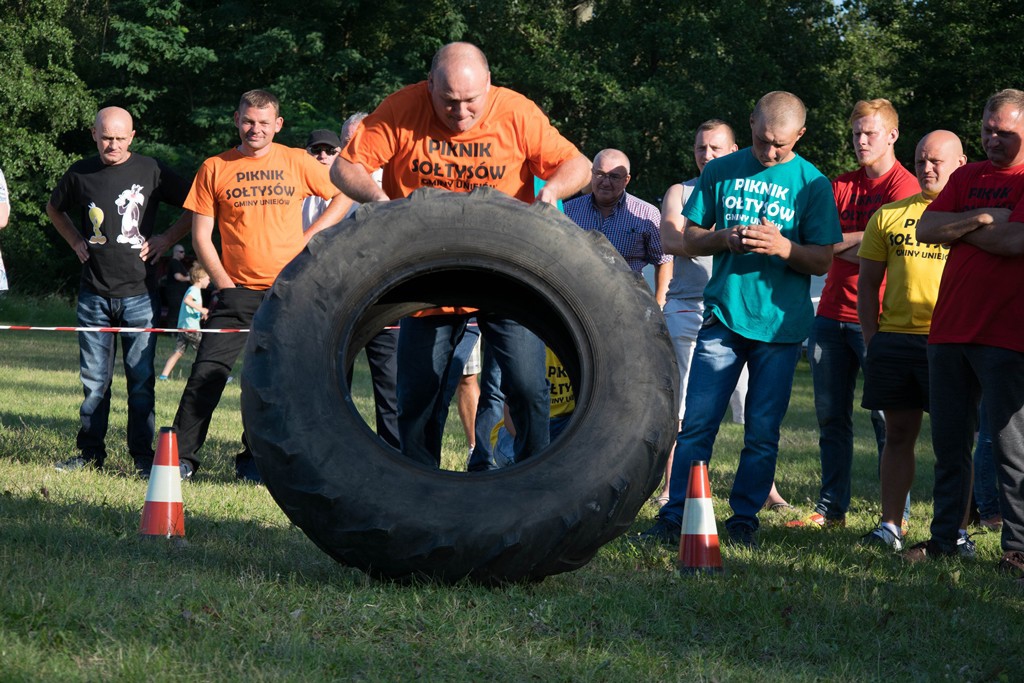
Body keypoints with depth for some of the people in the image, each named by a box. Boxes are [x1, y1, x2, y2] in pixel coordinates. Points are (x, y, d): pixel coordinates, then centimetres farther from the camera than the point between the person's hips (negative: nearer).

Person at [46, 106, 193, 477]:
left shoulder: (150, 171, -2)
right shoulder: (80, 173, 6)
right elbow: (54, 208, 25)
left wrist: (166, 239, -1)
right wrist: (76, 241, 12)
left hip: (139, 293, -2)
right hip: (94, 295, 2)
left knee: (141, 378, -2)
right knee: (94, 379, 7)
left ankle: (143, 456, 4)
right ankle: (90, 452, 15)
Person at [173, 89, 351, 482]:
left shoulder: (297, 163, 6)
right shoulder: (215, 169, 4)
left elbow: (343, 197, 15)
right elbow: (201, 236, 5)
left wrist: (310, 237, 4)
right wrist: (224, 283, -3)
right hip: (238, 291, -1)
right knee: (207, 374, -10)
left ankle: (254, 458, 15)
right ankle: (182, 457, -5)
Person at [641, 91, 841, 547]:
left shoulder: (812, 184, 2)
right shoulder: (721, 172, 7)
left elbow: (824, 260, 1)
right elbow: (683, 239, 10)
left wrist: (783, 248, -18)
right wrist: (724, 239, -10)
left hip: (781, 324, -1)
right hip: (723, 317, 1)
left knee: (763, 432, 2)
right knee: (697, 424, -4)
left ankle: (744, 519, 13)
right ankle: (674, 519, 0)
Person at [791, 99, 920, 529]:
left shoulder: (903, 186, -4)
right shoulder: (841, 186, 16)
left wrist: (840, 244, -5)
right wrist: (861, 239, -9)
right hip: (832, 315, 6)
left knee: (885, 417, -6)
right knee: (831, 416, 7)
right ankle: (831, 509, 14)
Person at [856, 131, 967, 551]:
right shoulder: (889, 216, 14)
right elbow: (868, 283, 16)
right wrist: (871, 338, 5)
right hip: (894, 338, 3)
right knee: (899, 433, 6)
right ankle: (890, 525, 10)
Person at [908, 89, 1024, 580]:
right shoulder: (967, 178, 16)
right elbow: (925, 229, 6)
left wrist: (958, 227, -3)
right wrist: (980, 219, -9)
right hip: (949, 331, 6)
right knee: (948, 443, 9)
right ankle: (944, 538, 16)